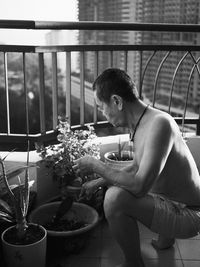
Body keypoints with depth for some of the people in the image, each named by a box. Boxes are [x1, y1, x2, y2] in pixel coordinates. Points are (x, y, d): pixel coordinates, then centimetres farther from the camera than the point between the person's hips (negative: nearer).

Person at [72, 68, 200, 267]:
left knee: (116, 197, -29)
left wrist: (96, 166, -21)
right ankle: (165, 236, 32)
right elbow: (136, 168, 18)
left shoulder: (159, 123, -28)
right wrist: (97, 182, 20)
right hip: (171, 204, 9)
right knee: (117, 186, 26)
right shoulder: (138, 124, 2)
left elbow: (139, 186, -35)